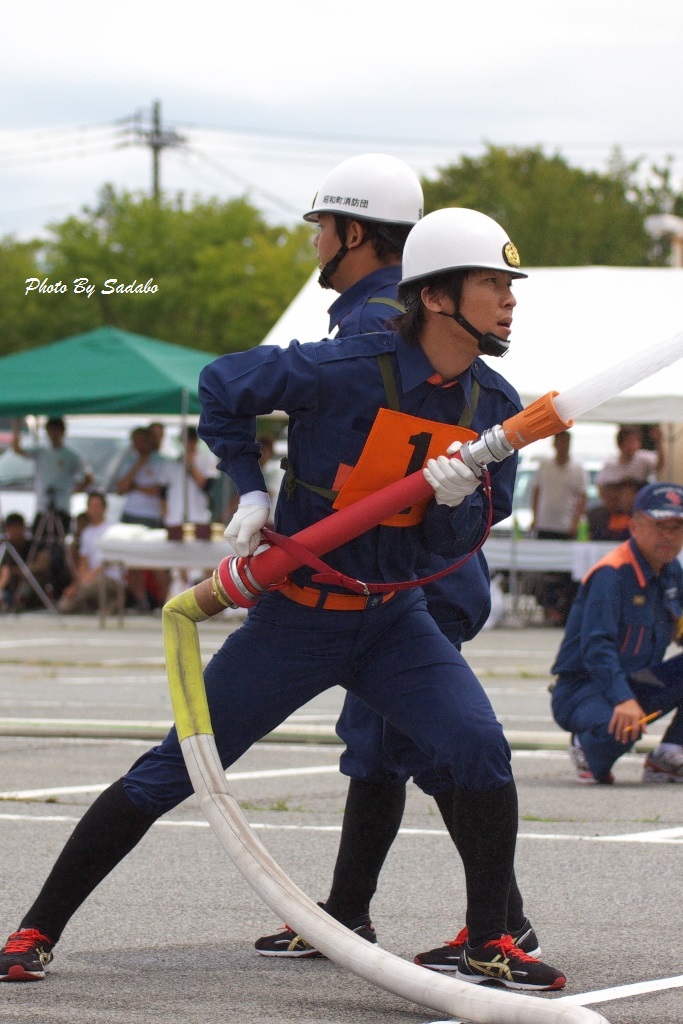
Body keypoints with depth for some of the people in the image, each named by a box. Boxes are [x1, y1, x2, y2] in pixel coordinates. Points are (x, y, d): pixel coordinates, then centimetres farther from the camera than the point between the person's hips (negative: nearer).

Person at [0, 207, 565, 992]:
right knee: (170, 772, -1)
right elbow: (221, 385, -5)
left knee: (479, 746, -19)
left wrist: (456, 501, -23)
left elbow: (457, 543, -1)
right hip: (295, 615, -4)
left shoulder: (494, 406, -4)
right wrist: (251, 493, -8)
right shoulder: (346, 371, -20)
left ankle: (486, 945, -5)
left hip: (393, 618, 4)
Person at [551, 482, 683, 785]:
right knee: (621, 728, -39)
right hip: (582, 688, -8)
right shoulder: (611, 574, -19)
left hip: (639, 684, 8)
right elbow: (596, 647, -29)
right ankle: (587, 748, -2)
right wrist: (624, 701, -42)